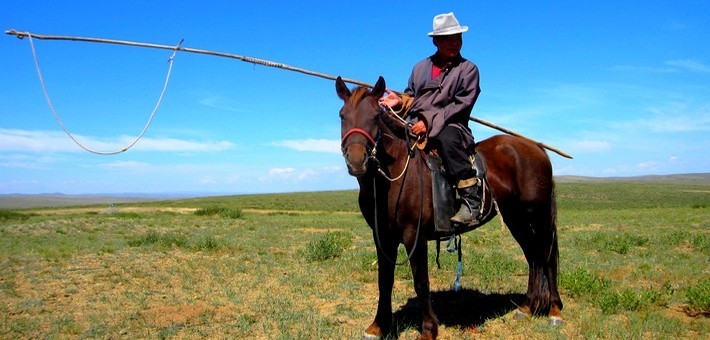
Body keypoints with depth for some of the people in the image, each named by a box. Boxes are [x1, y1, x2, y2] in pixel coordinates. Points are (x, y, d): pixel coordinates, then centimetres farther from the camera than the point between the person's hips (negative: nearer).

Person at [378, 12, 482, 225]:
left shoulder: (468, 69, 4)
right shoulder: (421, 67, 19)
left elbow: (461, 104, -8)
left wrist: (429, 121, -18)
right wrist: (400, 101, -3)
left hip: (450, 126, -5)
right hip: (414, 126, 6)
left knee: (447, 137, -40)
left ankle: (471, 201, -37)